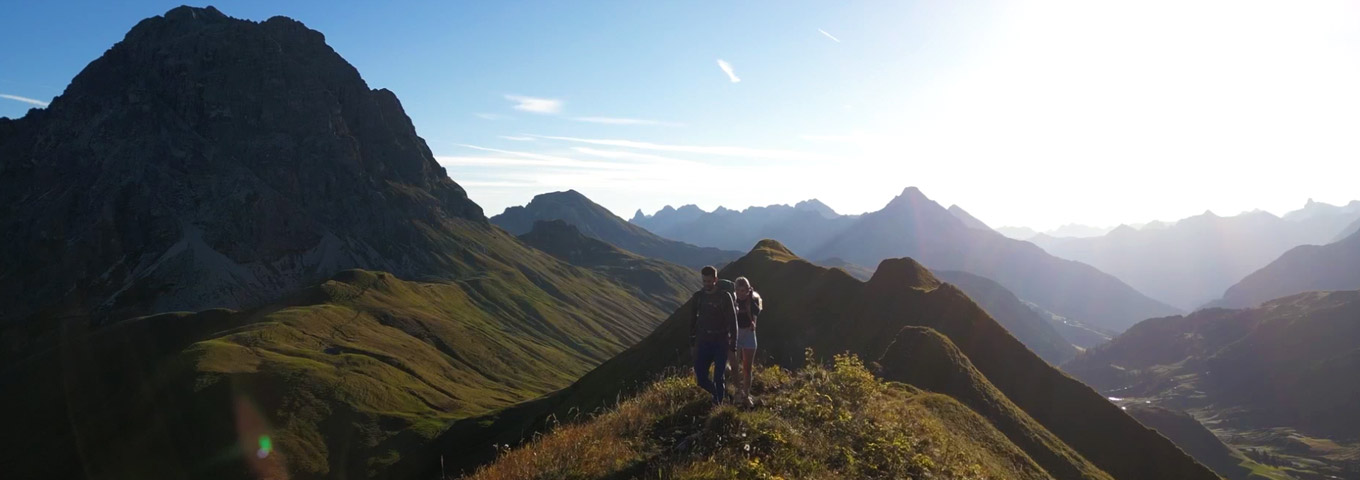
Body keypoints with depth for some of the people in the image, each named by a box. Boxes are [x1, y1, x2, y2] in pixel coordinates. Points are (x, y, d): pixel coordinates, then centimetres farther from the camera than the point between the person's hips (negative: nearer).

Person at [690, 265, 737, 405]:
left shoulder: (725, 297, -6)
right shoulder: (698, 296, 4)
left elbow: (732, 322, -5)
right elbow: (693, 320, 11)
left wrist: (733, 347, -8)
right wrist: (692, 342, 9)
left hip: (721, 343, -3)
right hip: (703, 342, 3)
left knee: (718, 378, 0)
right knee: (701, 379, -1)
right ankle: (718, 394, 24)